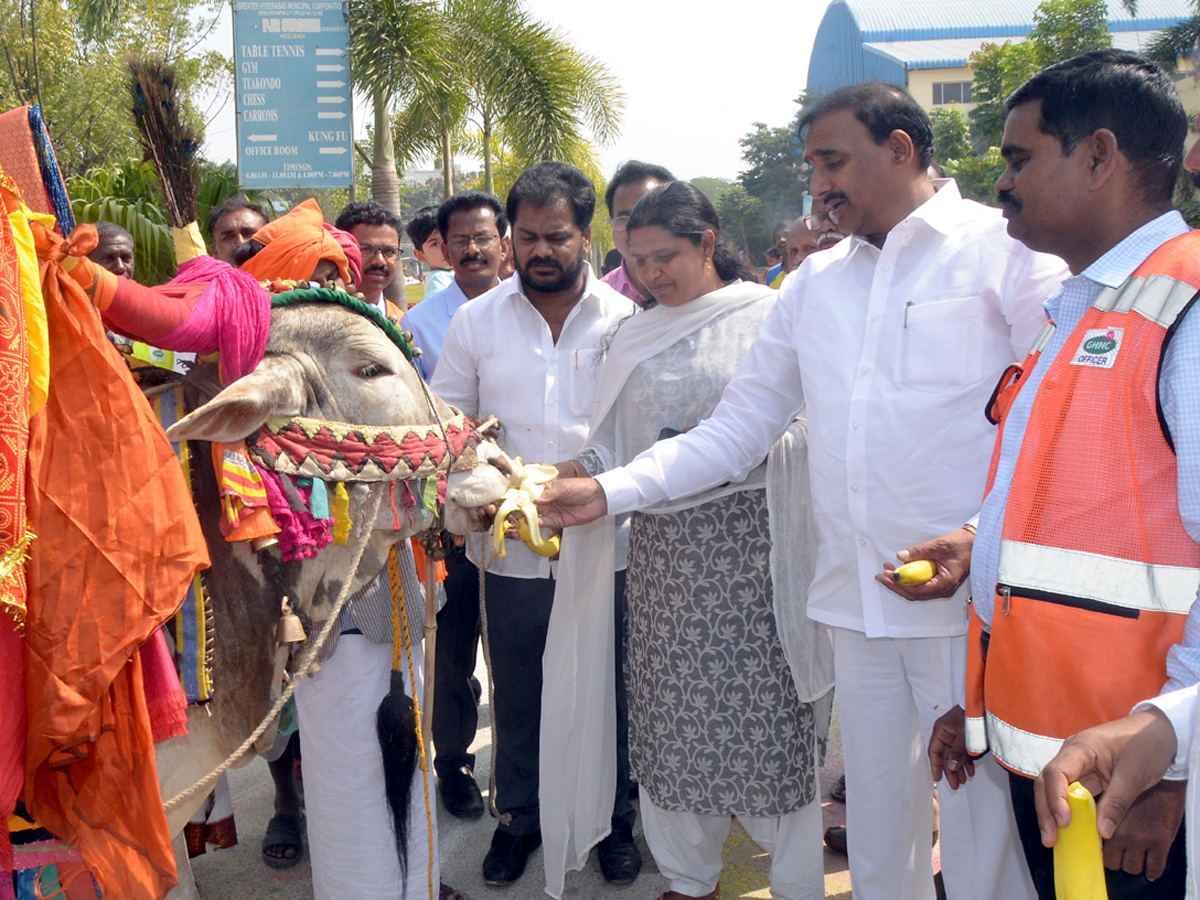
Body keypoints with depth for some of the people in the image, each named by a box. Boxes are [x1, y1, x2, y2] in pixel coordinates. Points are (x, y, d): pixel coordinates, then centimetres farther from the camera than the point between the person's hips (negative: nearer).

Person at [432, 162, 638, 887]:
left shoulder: (626, 319, -1)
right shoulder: (475, 321, 3)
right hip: (510, 549, 1)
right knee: (516, 695, 15)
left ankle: (616, 819, 33)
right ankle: (519, 817, 36)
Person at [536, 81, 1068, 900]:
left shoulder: (1007, 249, -2)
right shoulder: (815, 282, 14)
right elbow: (737, 430, 12)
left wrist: (985, 536, -20)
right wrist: (611, 490, 4)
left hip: (971, 598, -5)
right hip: (858, 602, 5)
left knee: (987, 826, 4)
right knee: (875, 828, 15)